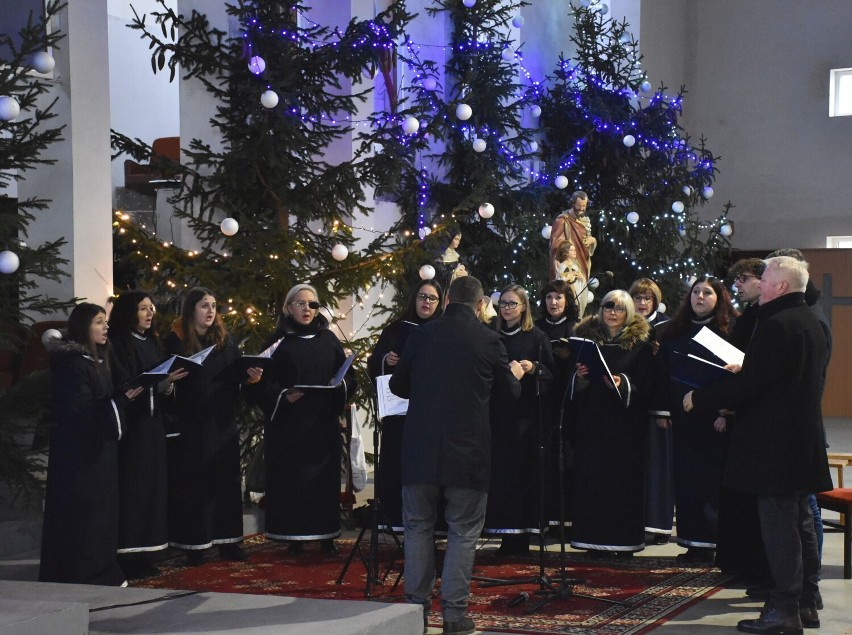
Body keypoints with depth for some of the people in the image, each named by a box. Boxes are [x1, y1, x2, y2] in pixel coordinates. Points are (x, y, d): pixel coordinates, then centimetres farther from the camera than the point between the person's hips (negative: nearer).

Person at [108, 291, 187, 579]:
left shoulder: (152, 343, 16)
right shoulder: (117, 345, -7)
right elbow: (122, 387, -15)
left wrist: (168, 386, -6)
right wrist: (159, 383, -24)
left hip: (153, 425, 7)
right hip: (130, 426, -7)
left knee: (152, 485, 5)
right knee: (132, 487, -8)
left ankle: (141, 552, 9)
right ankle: (127, 555, -5)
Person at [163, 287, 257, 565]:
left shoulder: (225, 340, 11)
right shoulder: (176, 340, -1)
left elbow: (236, 374, 7)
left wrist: (251, 374, -12)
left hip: (222, 421, 4)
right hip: (191, 422, -4)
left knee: (225, 478, 7)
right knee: (193, 481, -1)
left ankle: (227, 541, 13)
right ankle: (195, 544, 4)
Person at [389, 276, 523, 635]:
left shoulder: (421, 336, 0)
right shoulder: (488, 340, -6)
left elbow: (398, 386, 12)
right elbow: (509, 393, 6)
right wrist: (514, 374, 28)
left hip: (421, 448, 2)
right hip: (468, 450, -2)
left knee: (418, 526, 13)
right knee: (463, 532, 7)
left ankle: (417, 606, 16)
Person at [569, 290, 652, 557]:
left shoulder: (640, 343, 3)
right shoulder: (587, 337, 11)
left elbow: (645, 384, -4)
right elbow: (572, 384, 13)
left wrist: (622, 384, -21)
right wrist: (579, 377, -9)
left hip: (625, 422, -2)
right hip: (591, 420, 3)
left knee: (624, 477, -3)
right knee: (591, 476, -1)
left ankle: (623, 540, 4)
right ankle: (594, 539, 5)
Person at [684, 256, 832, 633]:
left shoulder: (777, 326, -19)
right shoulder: (809, 322, 13)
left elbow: (750, 382, -22)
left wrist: (700, 399, -11)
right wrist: (731, 402, 23)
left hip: (775, 443, -10)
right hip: (802, 442, 10)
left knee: (778, 525, -6)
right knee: (800, 522, 14)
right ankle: (806, 603, 21)